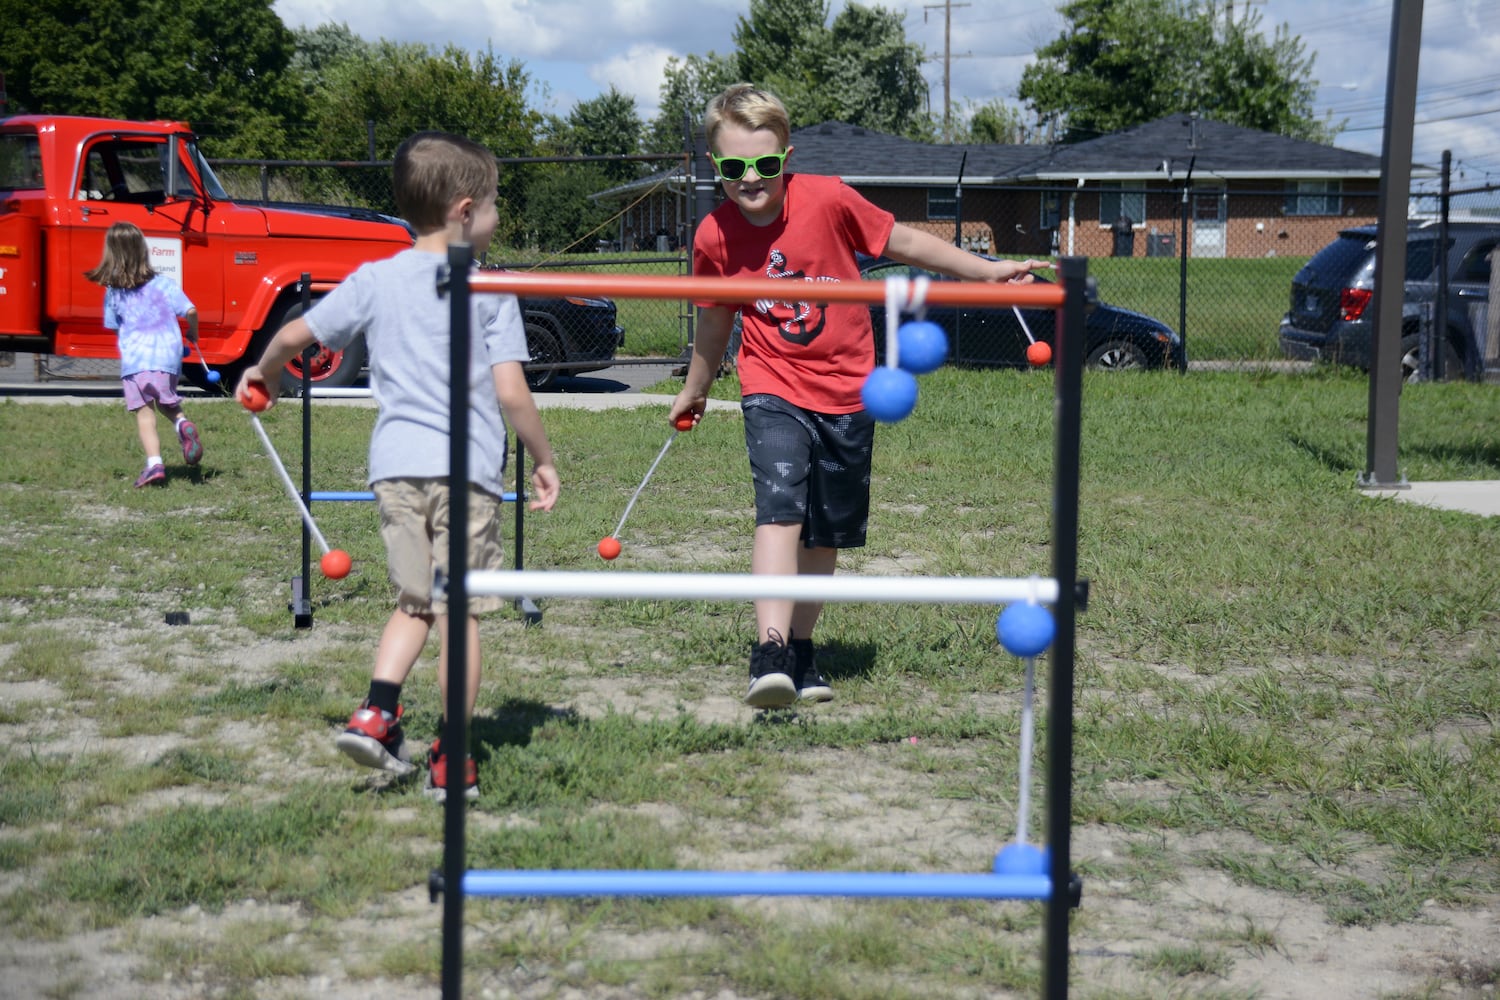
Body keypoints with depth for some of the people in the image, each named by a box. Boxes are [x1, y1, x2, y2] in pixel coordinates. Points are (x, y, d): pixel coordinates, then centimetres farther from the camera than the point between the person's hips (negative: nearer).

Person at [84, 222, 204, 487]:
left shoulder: (113, 293, 7)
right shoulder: (163, 283, 3)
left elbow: (114, 326, 16)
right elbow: (190, 311, -5)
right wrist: (193, 334, 14)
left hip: (133, 358, -1)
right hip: (167, 354, 1)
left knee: (144, 414, 1)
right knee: (166, 401, 21)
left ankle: (154, 463, -14)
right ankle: (182, 423, -10)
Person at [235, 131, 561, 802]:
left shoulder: (375, 280, 8)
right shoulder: (491, 292, -2)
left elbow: (294, 335, 11)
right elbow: (511, 393, -7)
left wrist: (262, 371, 32)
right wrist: (544, 461, 6)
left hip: (395, 463, 4)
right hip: (466, 469, -4)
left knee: (414, 602, 20)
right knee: (459, 613, 2)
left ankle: (375, 713, 3)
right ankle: (453, 762, 5)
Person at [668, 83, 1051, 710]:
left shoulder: (827, 200, -12)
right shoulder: (714, 237, -6)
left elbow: (903, 243, 2)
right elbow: (714, 320, 13)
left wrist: (989, 271, 3)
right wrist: (694, 392, 26)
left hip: (846, 392, 1)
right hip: (773, 391, -1)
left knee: (826, 536, 11)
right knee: (781, 509, -24)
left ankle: (801, 649, 29)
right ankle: (769, 654, -32)